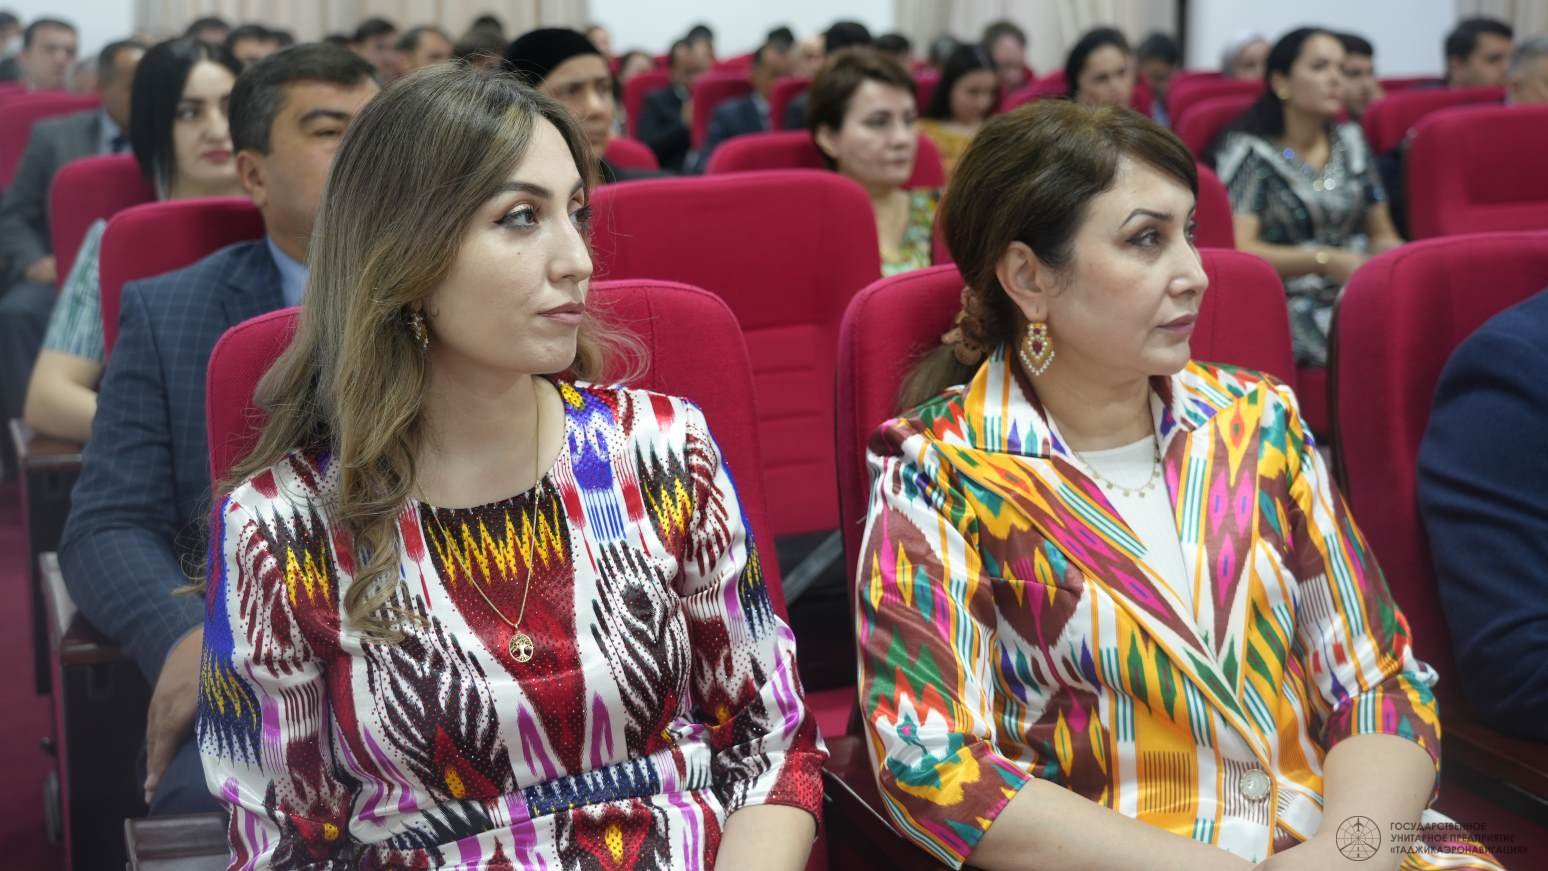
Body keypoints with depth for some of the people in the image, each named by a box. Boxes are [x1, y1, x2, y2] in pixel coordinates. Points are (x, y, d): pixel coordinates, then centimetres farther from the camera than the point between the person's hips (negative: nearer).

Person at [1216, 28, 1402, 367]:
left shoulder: (1351, 142, 18)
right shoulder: (1251, 151, 0)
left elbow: (1382, 235, 23)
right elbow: (1240, 249, -10)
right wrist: (1325, 260, -20)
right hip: (1290, 305, -5)